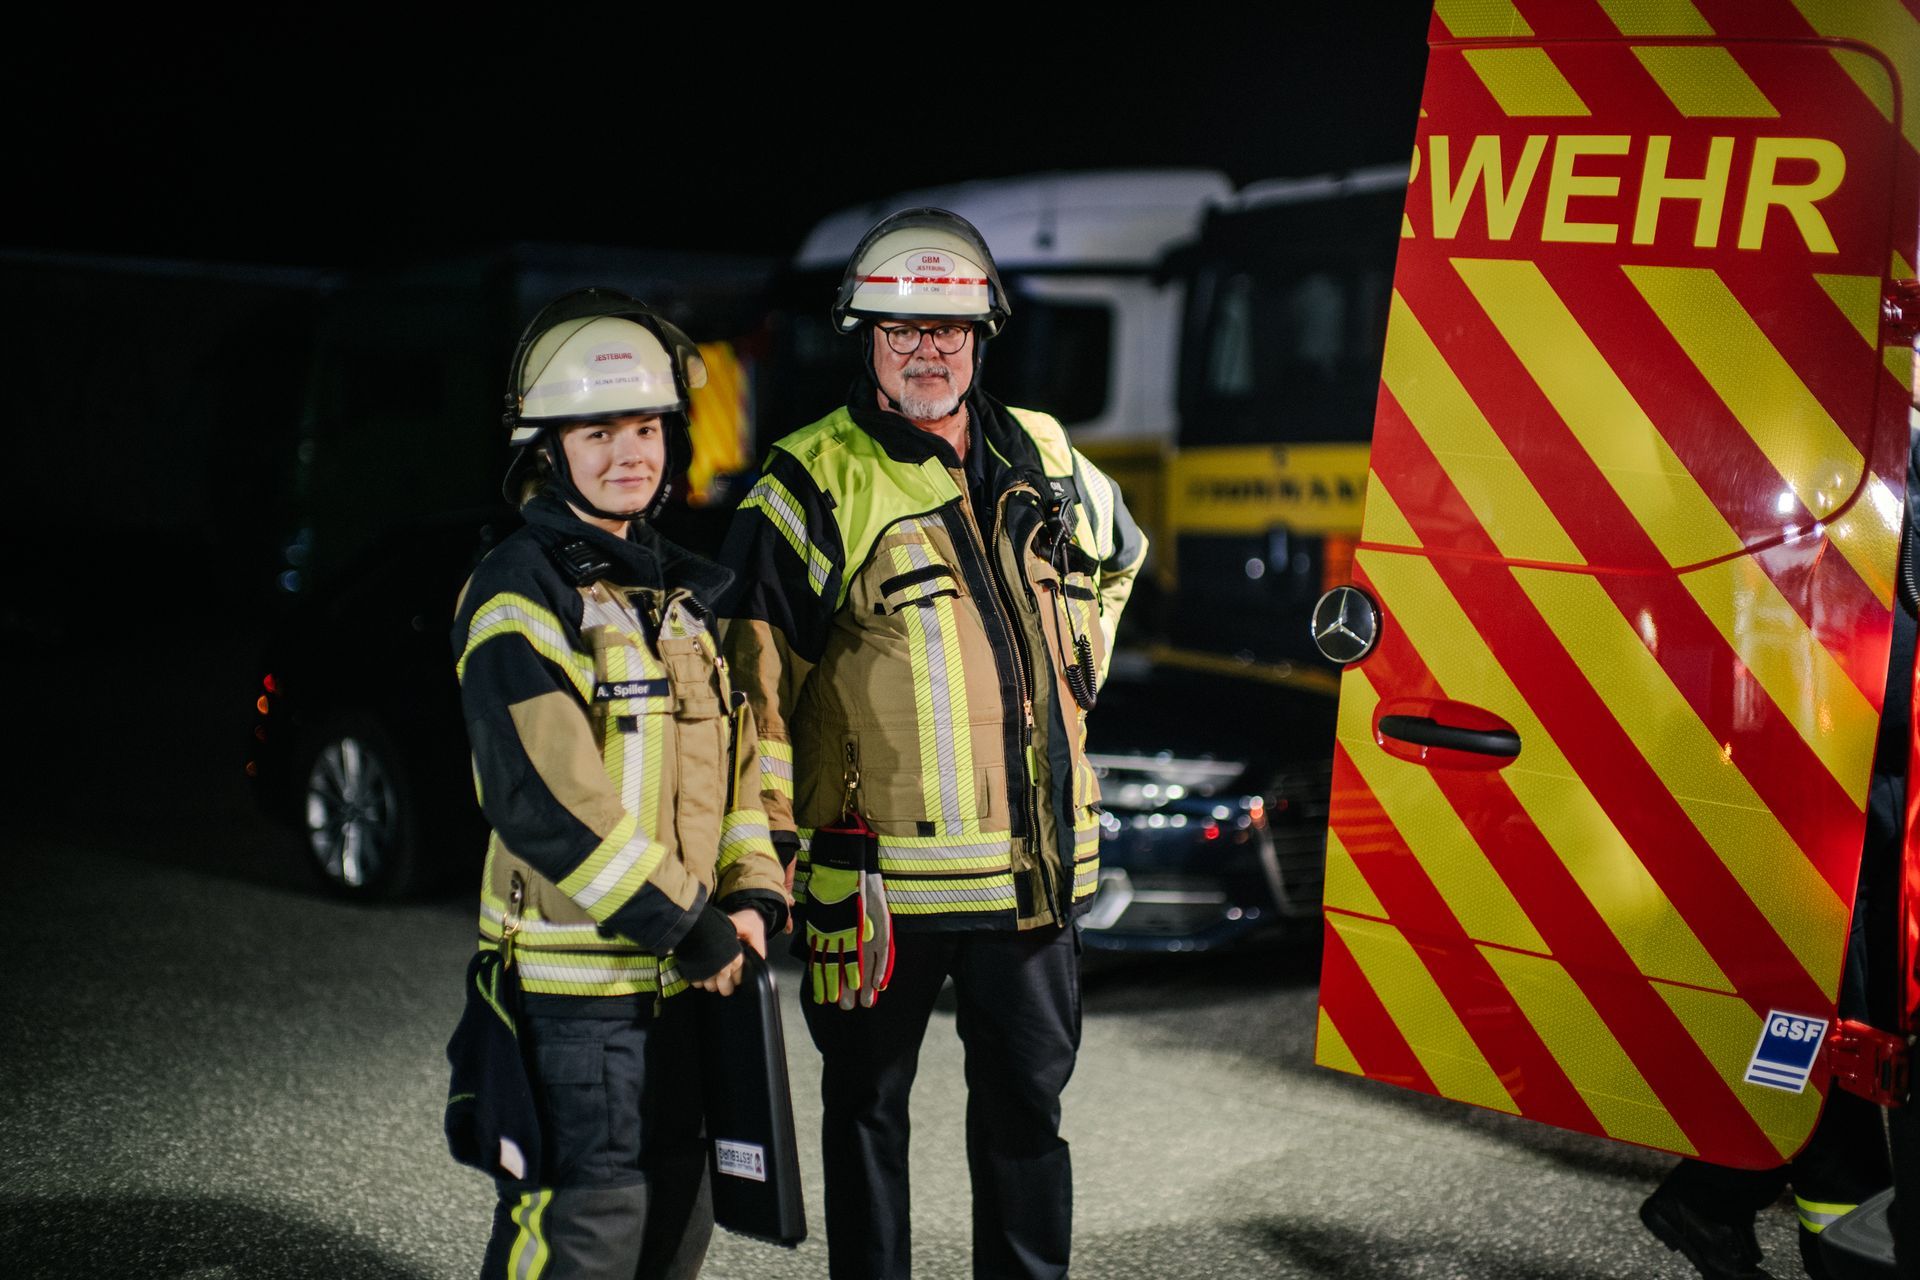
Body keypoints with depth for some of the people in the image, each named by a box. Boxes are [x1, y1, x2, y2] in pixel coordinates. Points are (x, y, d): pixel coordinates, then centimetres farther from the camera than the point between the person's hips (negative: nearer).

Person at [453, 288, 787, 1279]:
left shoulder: (680, 591, 14)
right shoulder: (519, 597, -13)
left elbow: (735, 752, 18)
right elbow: (545, 805, -21)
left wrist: (751, 893, 1)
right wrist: (687, 926, -18)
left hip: (683, 975, 8)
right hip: (574, 984, -8)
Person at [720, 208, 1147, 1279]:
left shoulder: (1043, 459, 8)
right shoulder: (816, 481, -7)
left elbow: (1118, 554, 31)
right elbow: (762, 678, -8)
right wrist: (767, 851, -12)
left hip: (1037, 862, 4)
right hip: (879, 869, -4)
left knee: (1026, 1107, 14)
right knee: (868, 1108, 10)